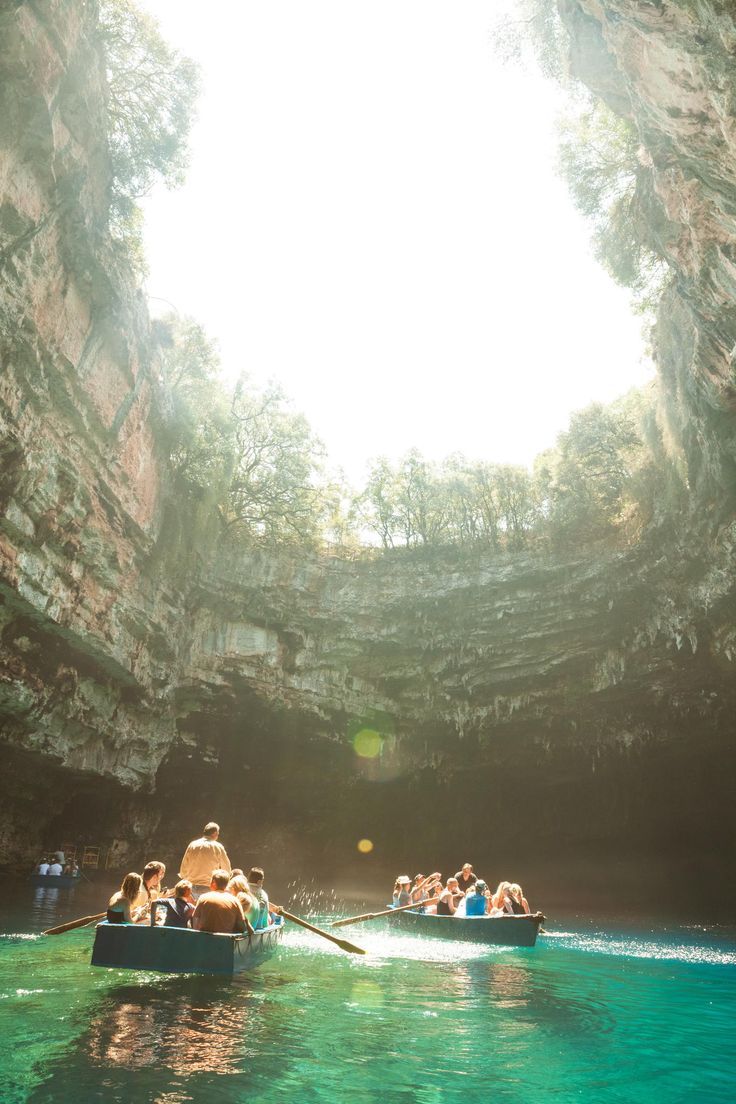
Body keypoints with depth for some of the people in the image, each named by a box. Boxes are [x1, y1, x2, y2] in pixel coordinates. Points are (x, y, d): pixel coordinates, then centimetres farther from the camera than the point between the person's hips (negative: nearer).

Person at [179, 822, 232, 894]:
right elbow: (226, 870, 1)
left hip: (193, 886, 3)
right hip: (210, 888, -3)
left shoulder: (192, 845, 2)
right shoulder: (218, 847, -5)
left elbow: (184, 868, 7)